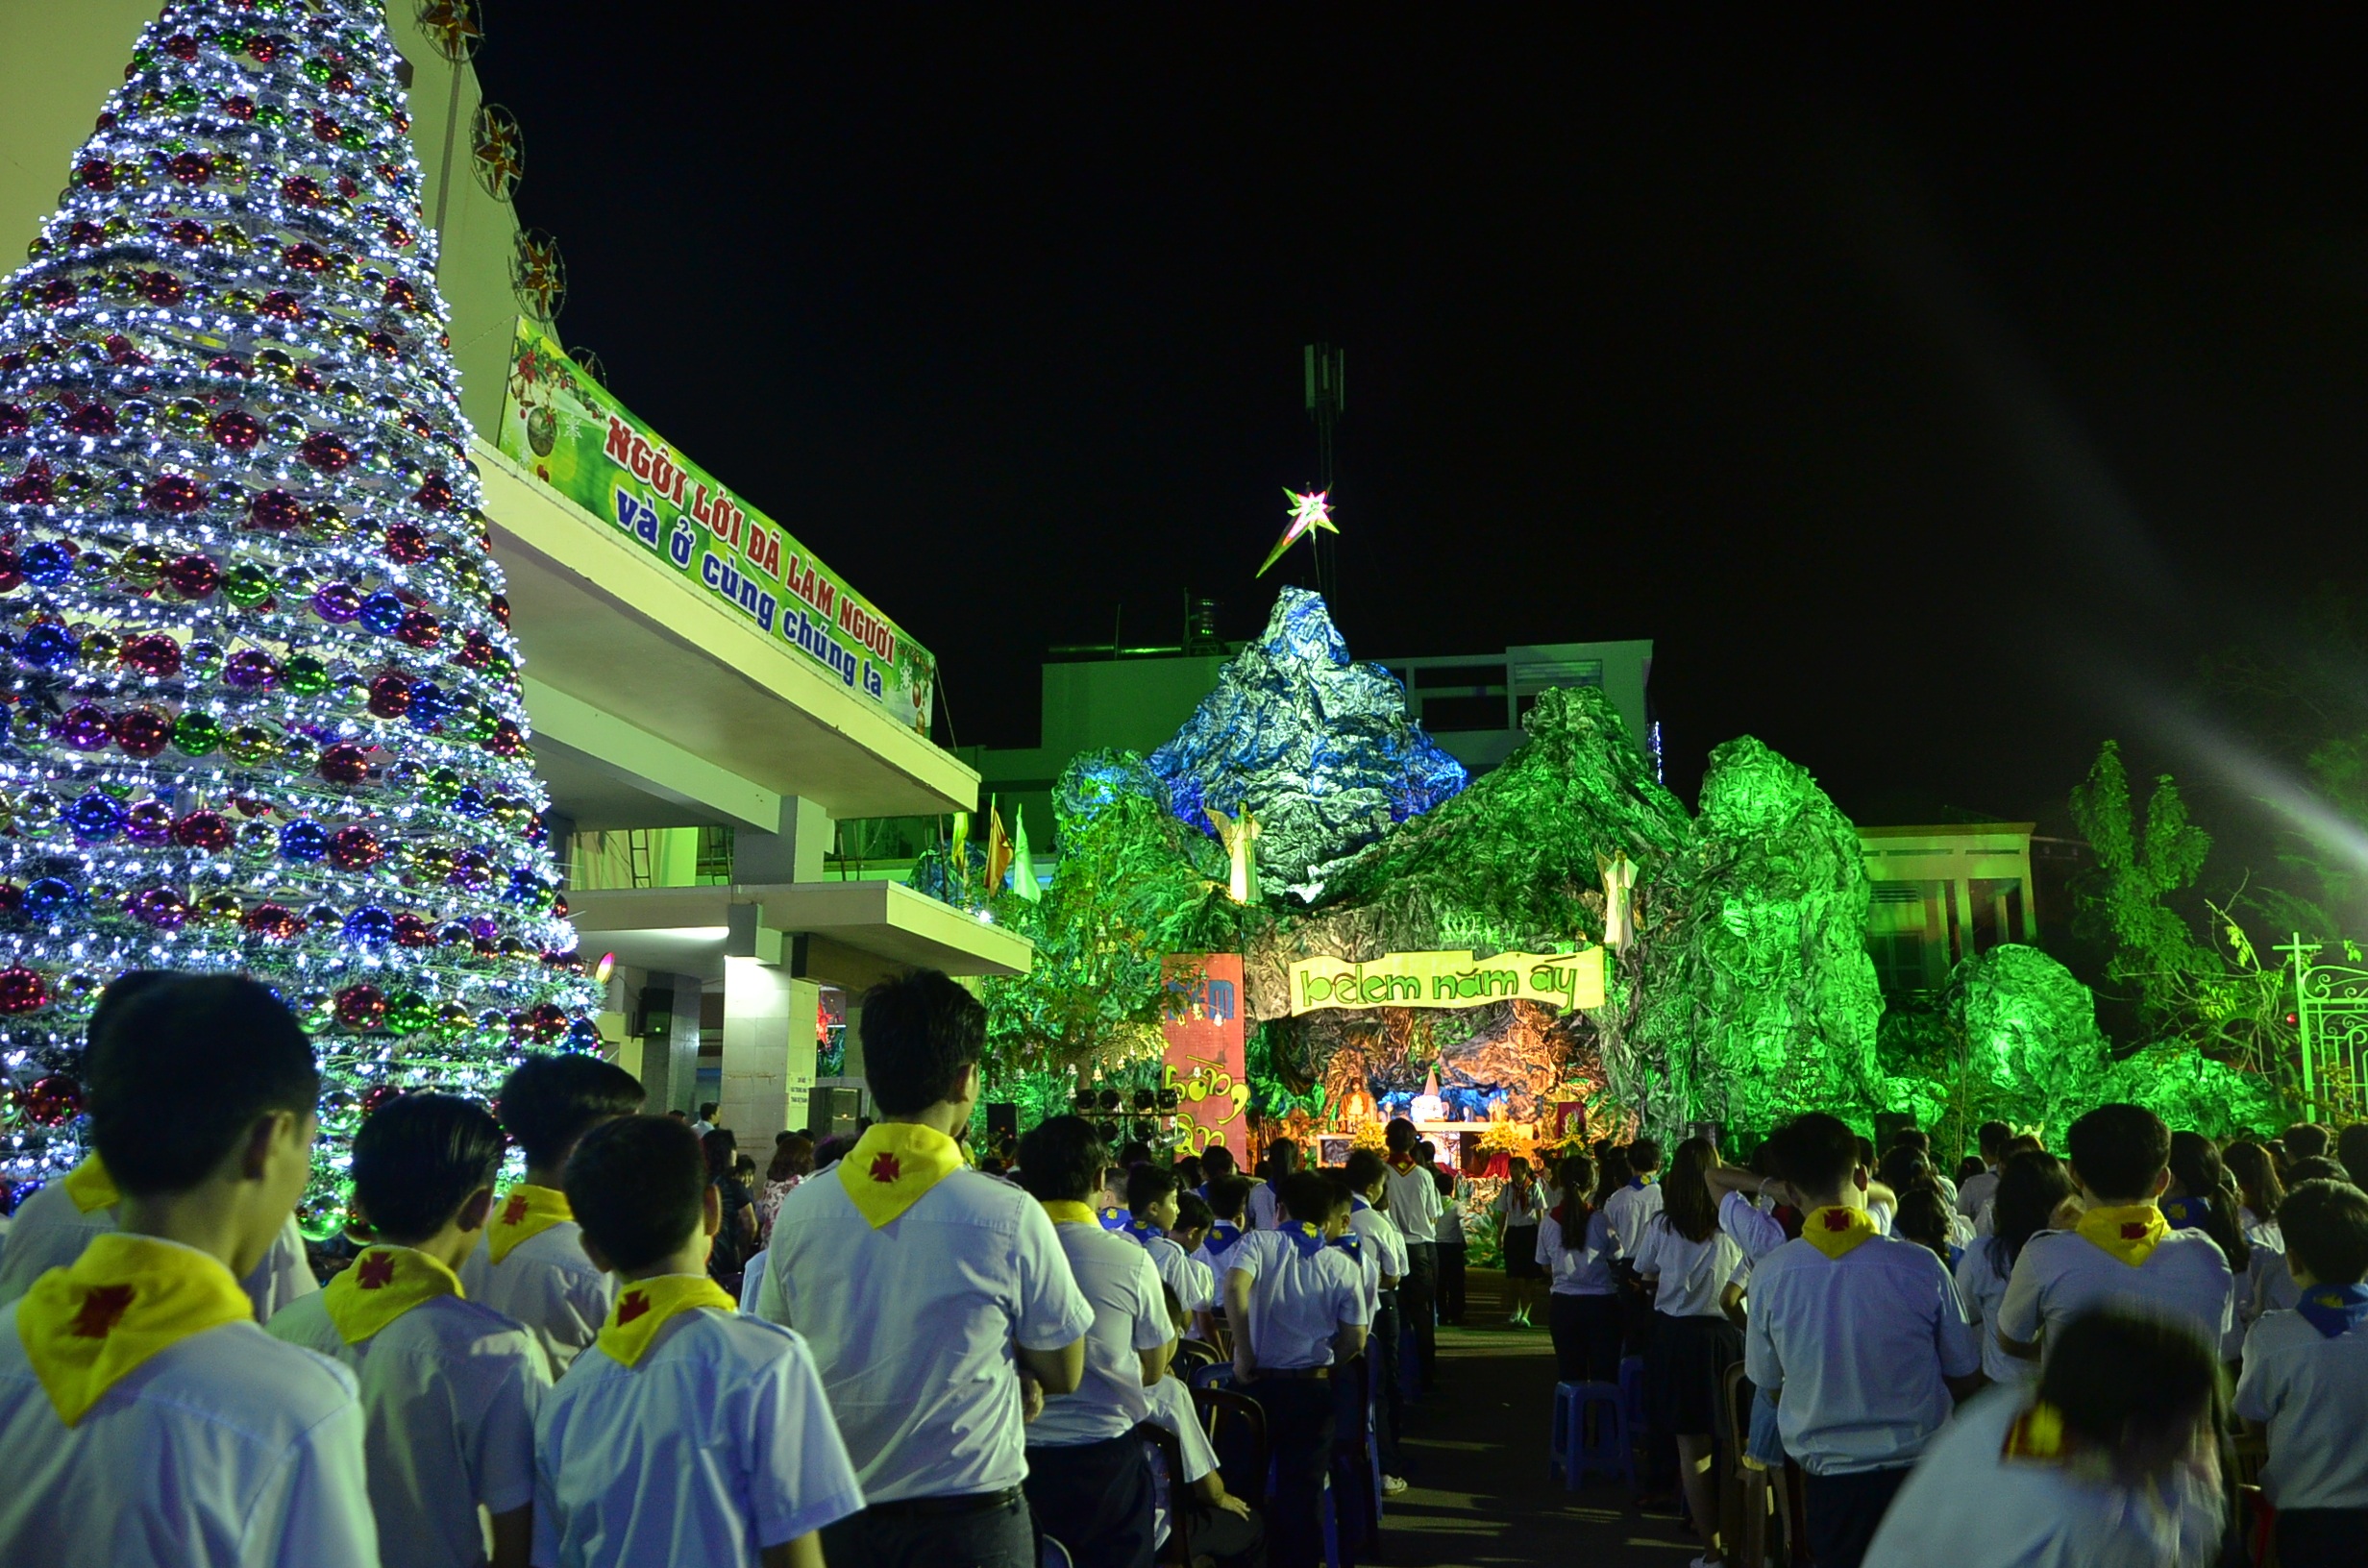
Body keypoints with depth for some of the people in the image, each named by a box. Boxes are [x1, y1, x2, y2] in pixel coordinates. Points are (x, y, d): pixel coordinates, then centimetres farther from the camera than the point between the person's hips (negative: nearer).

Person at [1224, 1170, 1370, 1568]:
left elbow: (1235, 1287, -25)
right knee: (1303, 1491, 10)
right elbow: (1355, 1341, -2)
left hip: (1258, 1383, -1)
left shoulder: (1258, 1242, -5)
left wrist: (1244, 1354, -16)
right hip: (1313, 1389, 1)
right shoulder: (1344, 1266, 1)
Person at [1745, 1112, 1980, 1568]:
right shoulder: (1920, 1266, -15)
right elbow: (1965, 1380, -1)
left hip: (1826, 1481, 0)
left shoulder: (1769, 1274, -13)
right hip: (1916, 1475, 0)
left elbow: (1769, 1385, 2)